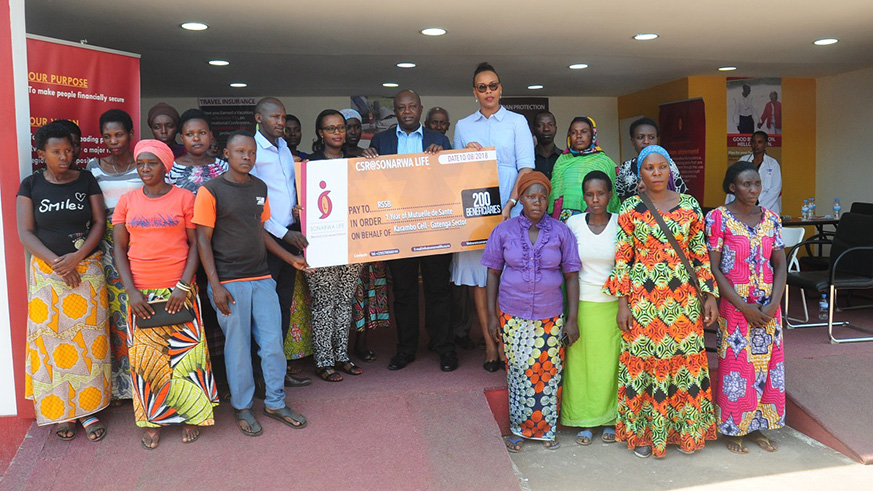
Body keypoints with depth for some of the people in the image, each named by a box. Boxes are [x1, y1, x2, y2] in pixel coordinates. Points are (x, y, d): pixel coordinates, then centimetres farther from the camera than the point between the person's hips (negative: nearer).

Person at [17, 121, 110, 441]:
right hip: (47, 270, 0)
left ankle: (88, 410, 10)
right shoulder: (31, 185, 4)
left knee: (87, 337, 0)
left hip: (87, 268, 0)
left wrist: (77, 257, -13)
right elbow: (25, 232, -1)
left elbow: (99, 223, 1)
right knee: (52, 338, 0)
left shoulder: (86, 181, 5)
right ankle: (62, 412, 13)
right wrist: (56, 262, -13)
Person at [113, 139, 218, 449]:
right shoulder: (127, 202, 7)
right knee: (145, 355, 4)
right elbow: (119, 248, 7)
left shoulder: (184, 198, 1)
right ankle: (152, 421, 19)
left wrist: (184, 286, -11)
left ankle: (191, 415, 18)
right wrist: (131, 291, -4)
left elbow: (195, 243, 0)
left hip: (179, 290, -2)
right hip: (141, 293, 2)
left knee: (186, 351, 2)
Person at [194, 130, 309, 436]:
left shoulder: (260, 188, 11)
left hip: (262, 278, 5)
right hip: (229, 282, -5)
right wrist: (216, 286, -12)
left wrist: (291, 258, 15)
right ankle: (242, 407, 22)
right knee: (238, 346, 5)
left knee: (273, 342, 7)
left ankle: (275, 403, 23)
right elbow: (203, 241, -7)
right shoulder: (210, 191, -6)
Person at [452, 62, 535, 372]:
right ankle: (490, 343, 9)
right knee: (478, 275, 1)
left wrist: (510, 205, -13)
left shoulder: (517, 122, 7)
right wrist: (467, 153, -5)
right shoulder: (463, 126, 14)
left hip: (508, 211, -2)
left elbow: (526, 168, -1)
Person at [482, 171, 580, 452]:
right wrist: (491, 316, 1)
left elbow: (571, 276, 1)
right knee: (518, 373, 6)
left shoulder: (561, 232, -1)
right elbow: (493, 273, 4)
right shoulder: (504, 231, 0)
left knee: (549, 373, 5)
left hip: (551, 317, 0)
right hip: (513, 317, 0)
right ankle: (519, 429, 23)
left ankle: (547, 429, 25)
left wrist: (572, 318, -2)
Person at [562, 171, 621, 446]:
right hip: (582, 304, 1)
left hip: (613, 304, 0)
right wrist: (570, 309, 2)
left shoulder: (621, 224, -2)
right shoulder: (573, 224, 0)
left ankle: (610, 419, 24)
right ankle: (584, 421, 20)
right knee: (581, 362, 6)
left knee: (610, 362, 6)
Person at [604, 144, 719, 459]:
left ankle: (686, 430, 26)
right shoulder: (630, 208, -1)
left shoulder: (689, 206, 5)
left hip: (683, 298, 2)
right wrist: (622, 303, -6)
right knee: (643, 362, 4)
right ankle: (643, 432, 20)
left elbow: (700, 254, 7)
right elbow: (622, 258, -2)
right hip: (643, 299, -2)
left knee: (685, 361, 8)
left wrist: (710, 295, 3)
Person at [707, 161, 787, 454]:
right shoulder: (718, 218, -8)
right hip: (734, 305, -4)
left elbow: (780, 265, 6)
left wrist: (773, 303, -8)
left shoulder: (771, 218, 6)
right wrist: (744, 306, -15)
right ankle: (732, 430, 18)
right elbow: (714, 268, -11)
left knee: (765, 364, 9)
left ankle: (756, 425, 25)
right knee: (735, 365, 2)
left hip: (768, 307, 5)